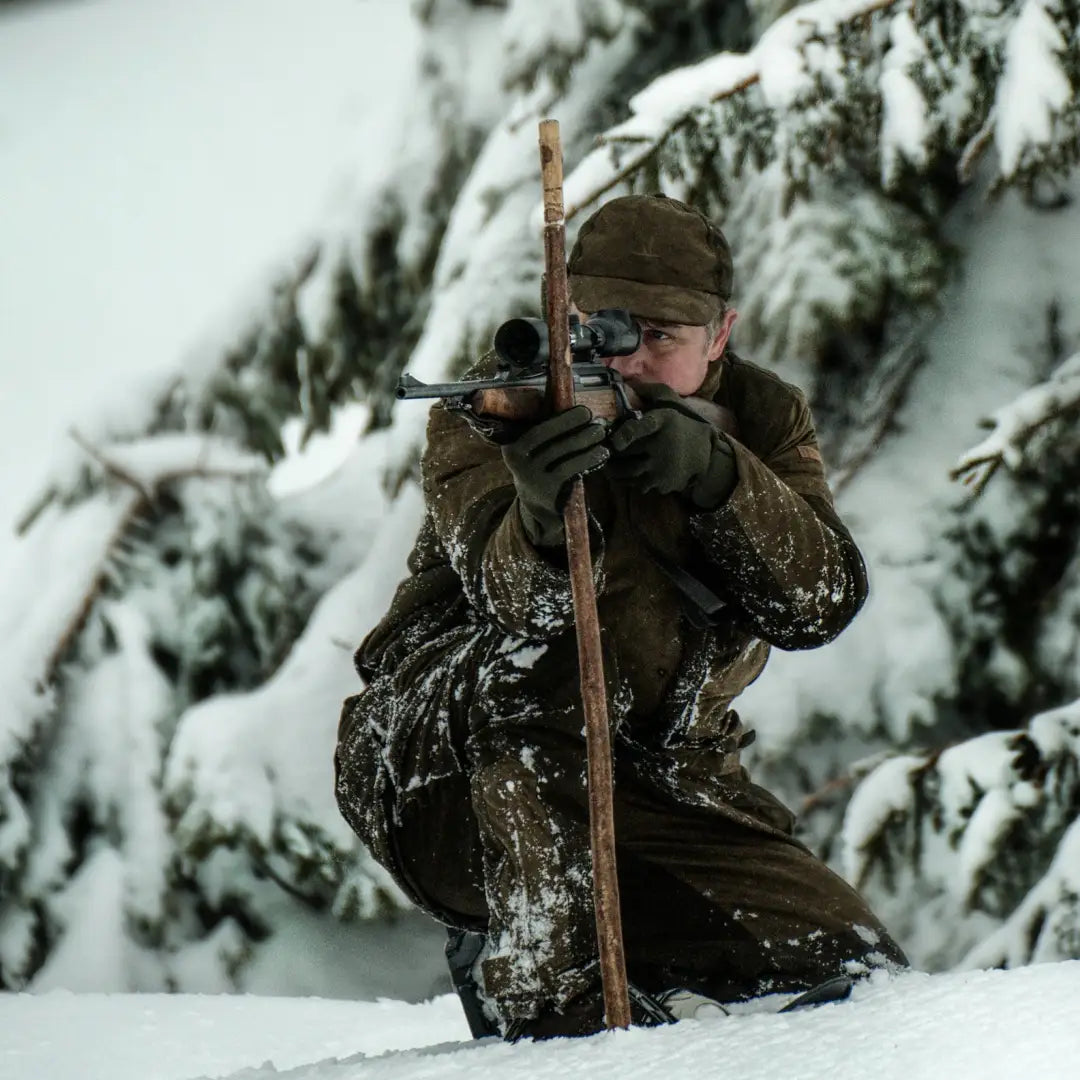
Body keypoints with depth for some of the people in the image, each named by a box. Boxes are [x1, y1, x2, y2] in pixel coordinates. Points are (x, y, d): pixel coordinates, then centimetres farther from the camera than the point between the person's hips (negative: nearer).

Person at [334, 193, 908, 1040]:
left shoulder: (765, 421, 1)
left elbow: (822, 605, -18)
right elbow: (517, 598, -30)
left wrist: (718, 478, -36)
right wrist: (544, 516, -54)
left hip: (650, 786, 5)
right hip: (443, 772, -5)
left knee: (851, 973, -7)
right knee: (545, 661, -36)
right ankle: (548, 985, -34)